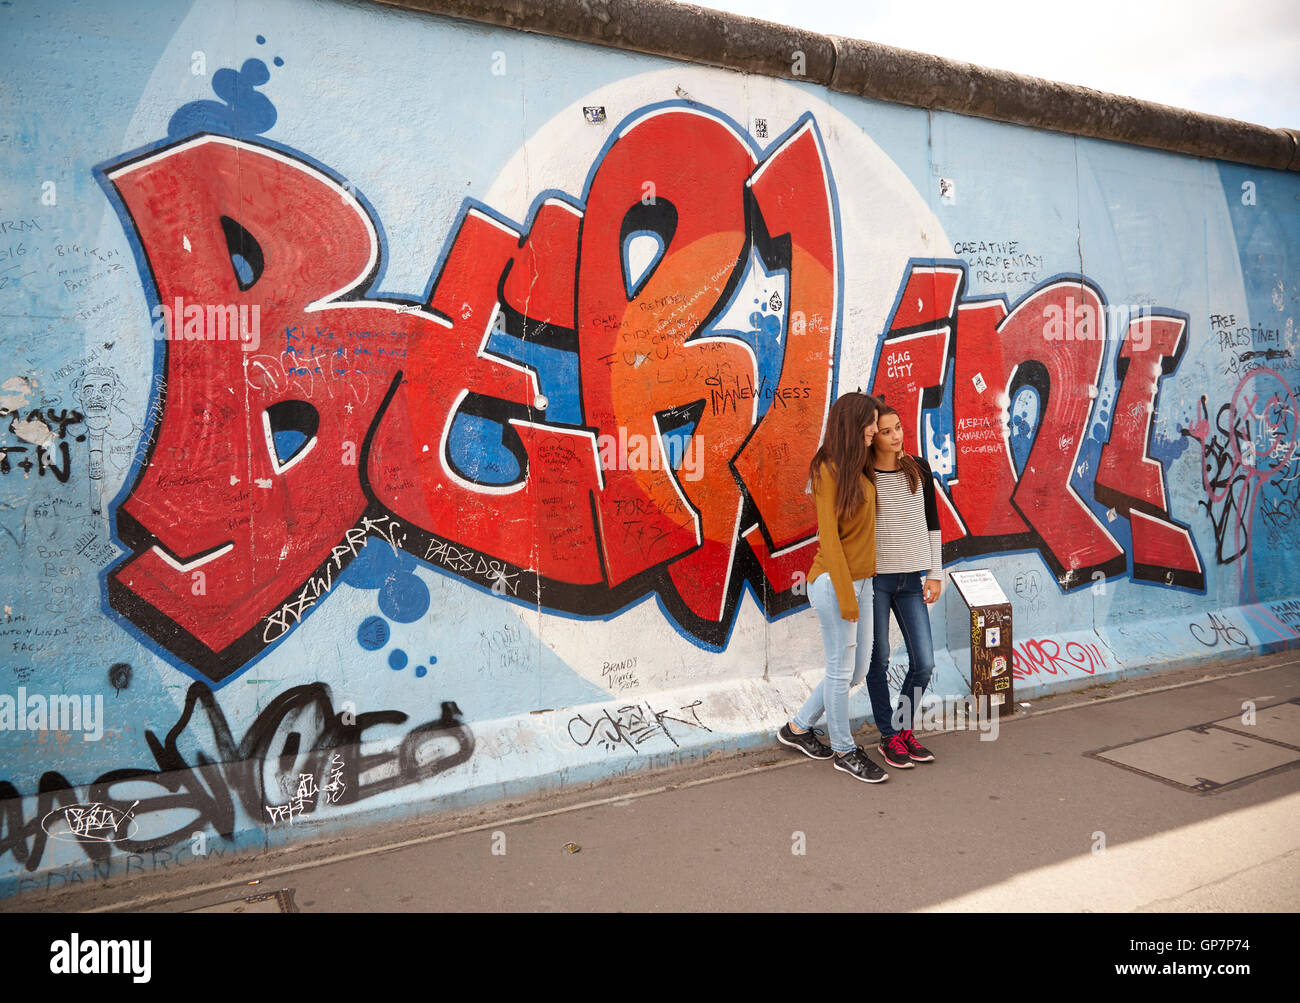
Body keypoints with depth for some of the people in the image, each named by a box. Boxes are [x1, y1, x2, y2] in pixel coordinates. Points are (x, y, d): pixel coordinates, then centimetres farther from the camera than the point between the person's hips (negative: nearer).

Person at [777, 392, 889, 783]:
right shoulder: (829, 470, -14)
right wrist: (846, 596, -18)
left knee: (856, 670, 16)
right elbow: (828, 537, -17)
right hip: (834, 582, -9)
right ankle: (844, 751, 22)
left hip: (860, 581, 9)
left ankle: (798, 727, 31)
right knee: (842, 670, 4)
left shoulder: (859, 468, 11)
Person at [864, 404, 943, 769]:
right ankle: (889, 738, 20)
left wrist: (935, 573, 5)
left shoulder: (918, 469, 4)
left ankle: (904, 728, 24)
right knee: (879, 661, 4)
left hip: (912, 579, 3)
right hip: (874, 577, -3)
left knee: (924, 663, 3)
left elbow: (932, 523, 9)